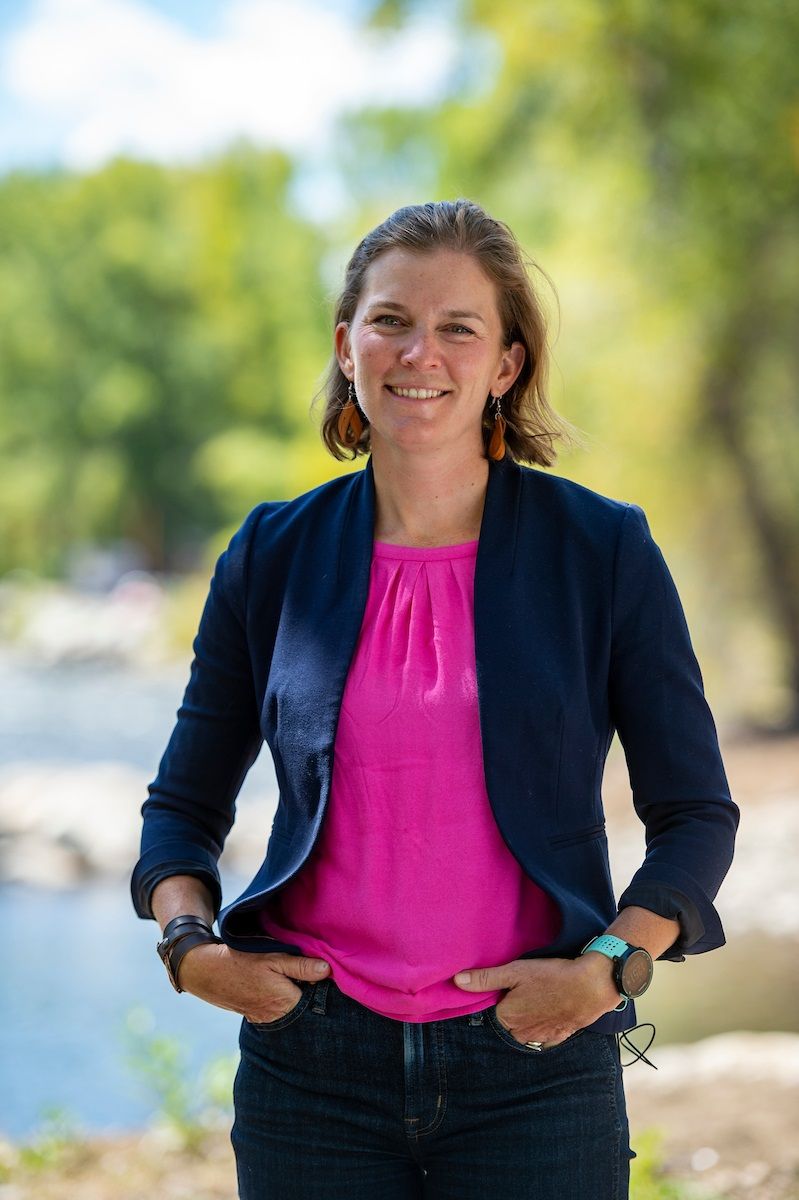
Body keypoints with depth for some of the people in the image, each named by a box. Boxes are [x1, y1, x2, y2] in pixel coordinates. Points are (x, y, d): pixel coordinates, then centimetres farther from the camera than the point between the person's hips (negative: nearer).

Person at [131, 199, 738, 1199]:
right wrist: (190, 946, -3)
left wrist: (609, 966, -11)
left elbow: (696, 813, 3)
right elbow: (185, 803, 13)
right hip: (313, 1068, 2)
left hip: (534, 1071, -1)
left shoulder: (605, 552, -1)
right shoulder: (272, 556, 4)